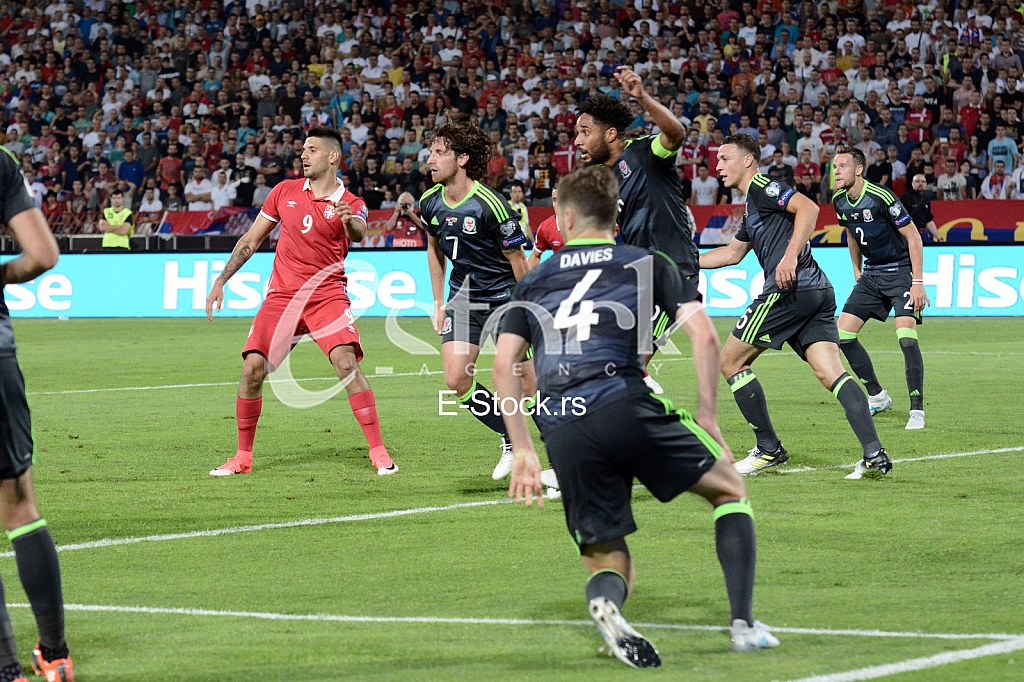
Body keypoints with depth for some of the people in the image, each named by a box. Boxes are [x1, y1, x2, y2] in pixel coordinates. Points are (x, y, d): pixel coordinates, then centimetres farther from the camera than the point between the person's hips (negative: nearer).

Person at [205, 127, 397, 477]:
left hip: (327, 296, -3)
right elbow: (251, 240, 16)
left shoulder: (351, 204, 0)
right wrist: (220, 281, 11)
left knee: (347, 363, -22)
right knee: (252, 368, -8)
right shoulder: (285, 191, 9)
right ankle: (243, 457, 7)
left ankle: (379, 453, -15)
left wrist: (350, 221, -47)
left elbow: (358, 234, -24)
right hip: (281, 296, 3)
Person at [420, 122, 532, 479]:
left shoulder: (490, 204, -22)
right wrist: (439, 303, 15)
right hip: (463, 298, 6)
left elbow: (518, 261, -14)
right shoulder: (430, 203, -2)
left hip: (504, 296, -6)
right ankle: (512, 438, 16)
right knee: (456, 382, -5)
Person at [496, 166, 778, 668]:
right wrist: (707, 419, 11)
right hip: (626, 408, -2)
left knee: (609, 564, 13)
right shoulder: (648, 264, 18)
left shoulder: (533, 281, 23)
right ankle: (743, 623, 5)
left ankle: (604, 602, -26)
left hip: (562, 434, 2)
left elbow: (504, 365, 13)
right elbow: (702, 335, 5)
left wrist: (522, 451, 15)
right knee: (730, 488, 21)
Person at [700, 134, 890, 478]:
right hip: (818, 292, 9)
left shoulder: (761, 187, -1)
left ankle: (768, 449, 4)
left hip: (790, 289, -9)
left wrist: (790, 257, -25)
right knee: (831, 373, -4)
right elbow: (733, 252, 42)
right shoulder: (752, 204, 29)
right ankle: (874, 454, -19)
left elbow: (808, 207, -17)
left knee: (731, 362, 3)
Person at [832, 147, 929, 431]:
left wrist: (918, 282, -21)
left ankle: (917, 410, -15)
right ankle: (877, 397, 16)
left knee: (906, 336, -22)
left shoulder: (881, 198, -23)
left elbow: (913, 237, -18)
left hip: (901, 271, -7)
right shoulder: (840, 201, -1)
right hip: (871, 274, 7)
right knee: (842, 334, 0)